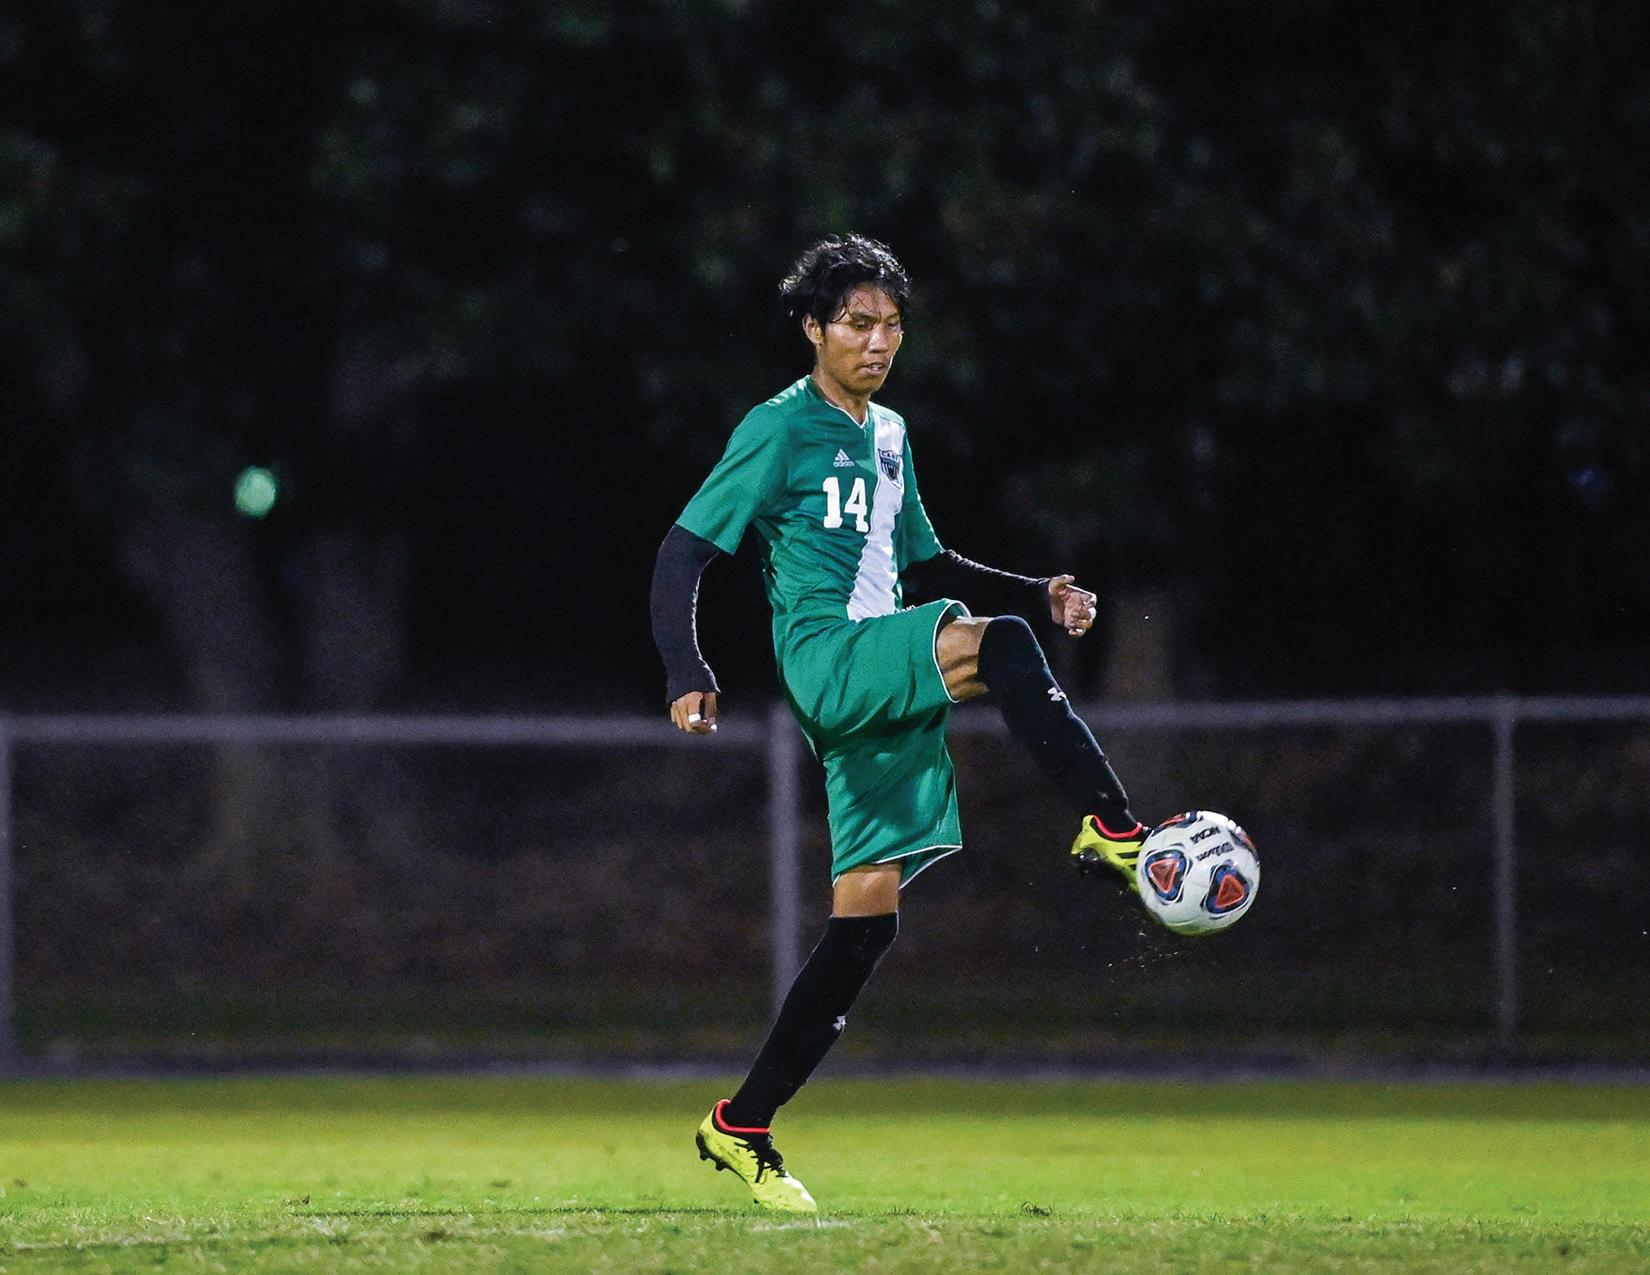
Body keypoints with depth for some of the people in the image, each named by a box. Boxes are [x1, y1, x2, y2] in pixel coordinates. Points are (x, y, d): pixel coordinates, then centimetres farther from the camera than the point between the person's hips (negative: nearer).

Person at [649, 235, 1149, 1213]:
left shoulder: (890, 435, 22)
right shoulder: (780, 430, -2)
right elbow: (685, 551, -6)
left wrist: (1038, 593, 19)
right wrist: (688, 675, -20)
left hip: (887, 686, 8)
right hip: (828, 657, -8)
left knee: (867, 922, 1)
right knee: (998, 645, -32)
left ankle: (741, 1129, 8)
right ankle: (1113, 830, -33)